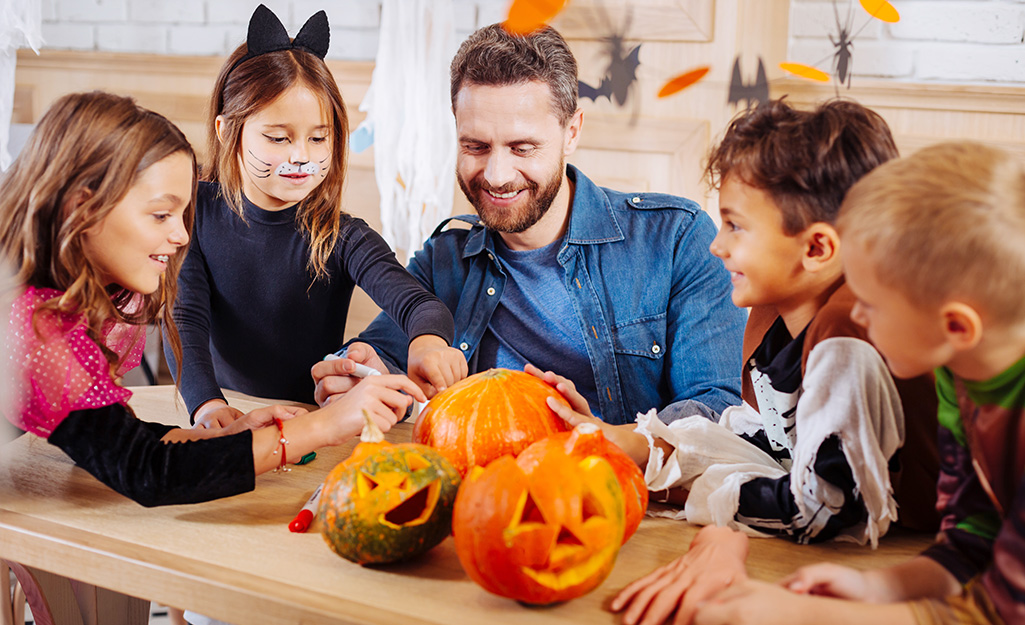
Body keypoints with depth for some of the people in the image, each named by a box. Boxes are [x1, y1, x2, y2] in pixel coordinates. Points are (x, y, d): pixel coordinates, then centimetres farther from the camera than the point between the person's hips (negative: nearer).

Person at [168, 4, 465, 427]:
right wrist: (206, 403, -31)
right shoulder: (197, 213, 0)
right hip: (224, 422, -1)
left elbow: (418, 304, -23)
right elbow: (184, 317, -10)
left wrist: (427, 342, -49)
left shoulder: (341, 238, -7)